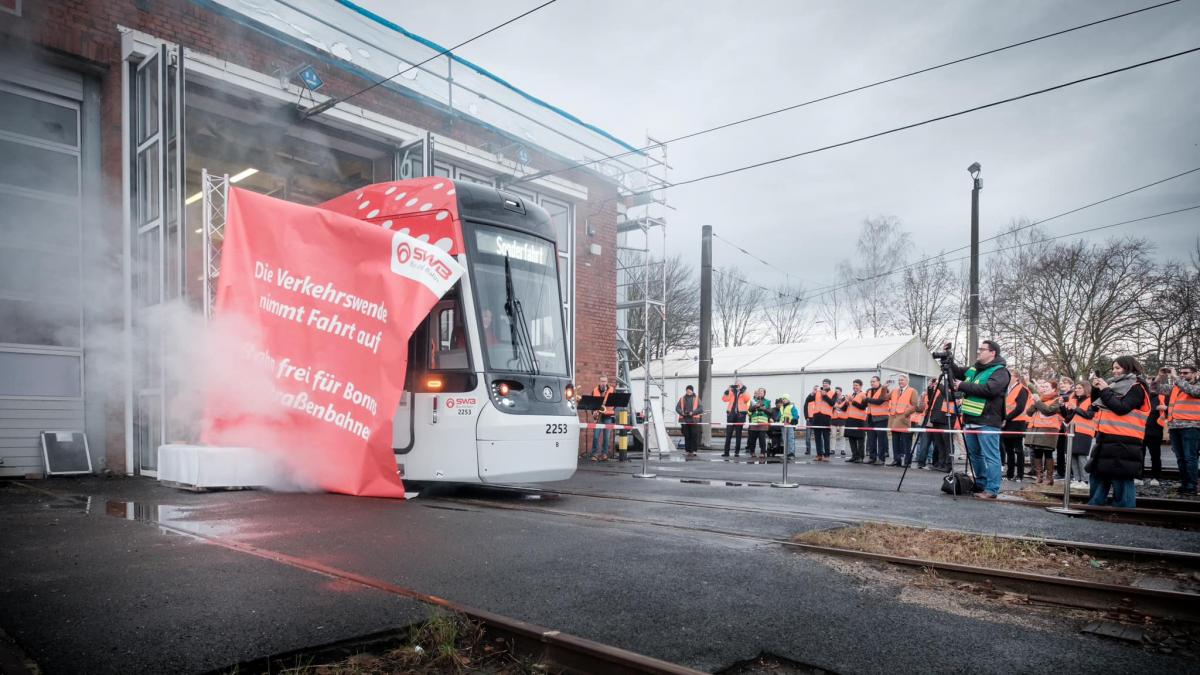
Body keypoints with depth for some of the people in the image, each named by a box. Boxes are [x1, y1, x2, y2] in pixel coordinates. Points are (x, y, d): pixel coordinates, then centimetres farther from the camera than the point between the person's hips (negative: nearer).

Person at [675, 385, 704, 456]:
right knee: (686, 436, 5)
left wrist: (693, 412, -15)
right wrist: (682, 413, -12)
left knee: (694, 436, -4)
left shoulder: (696, 399, 5)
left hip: (694, 421, -2)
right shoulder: (682, 399, 11)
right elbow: (677, 408, 8)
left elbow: (701, 408, -3)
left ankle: (693, 451, 2)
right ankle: (687, 450, 12)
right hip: (684, 420, 2)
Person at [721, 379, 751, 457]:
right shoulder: (731, 391, 11)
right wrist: (726, 392, -15)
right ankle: (726, 452, 3)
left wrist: (743, 391, -24)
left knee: (738, 434, 4)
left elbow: (747, 399, -12)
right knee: (728, 434, 0)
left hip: (740, 414, -2)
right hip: (731, 414, 2)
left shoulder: (744, 392, 7)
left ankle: (737, 452, 8)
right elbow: (724, 399, 0)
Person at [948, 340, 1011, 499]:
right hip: (971, 419, 9)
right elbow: (957, 372, 30)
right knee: (975, 454, 16)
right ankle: (981, 484, 27)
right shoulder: (973, 369, 17)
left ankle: (991, 490, -2)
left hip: (987, 421, -9)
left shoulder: (1000, 371, -8)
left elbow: (989, 389, -23)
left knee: (990, 456, -5)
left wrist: (963, 386, -18)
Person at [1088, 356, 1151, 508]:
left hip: (1123, 442, -9)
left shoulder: (1136, 387, -4)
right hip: (1106, 439, 9)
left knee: (1122, 480, -7)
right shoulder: (1117, 385, 18)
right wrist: (1097, 389, 6)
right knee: (1097, 477, 13)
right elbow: (1097, 407, 20)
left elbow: (1122, 408, -18)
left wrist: (1105, 390, -11)